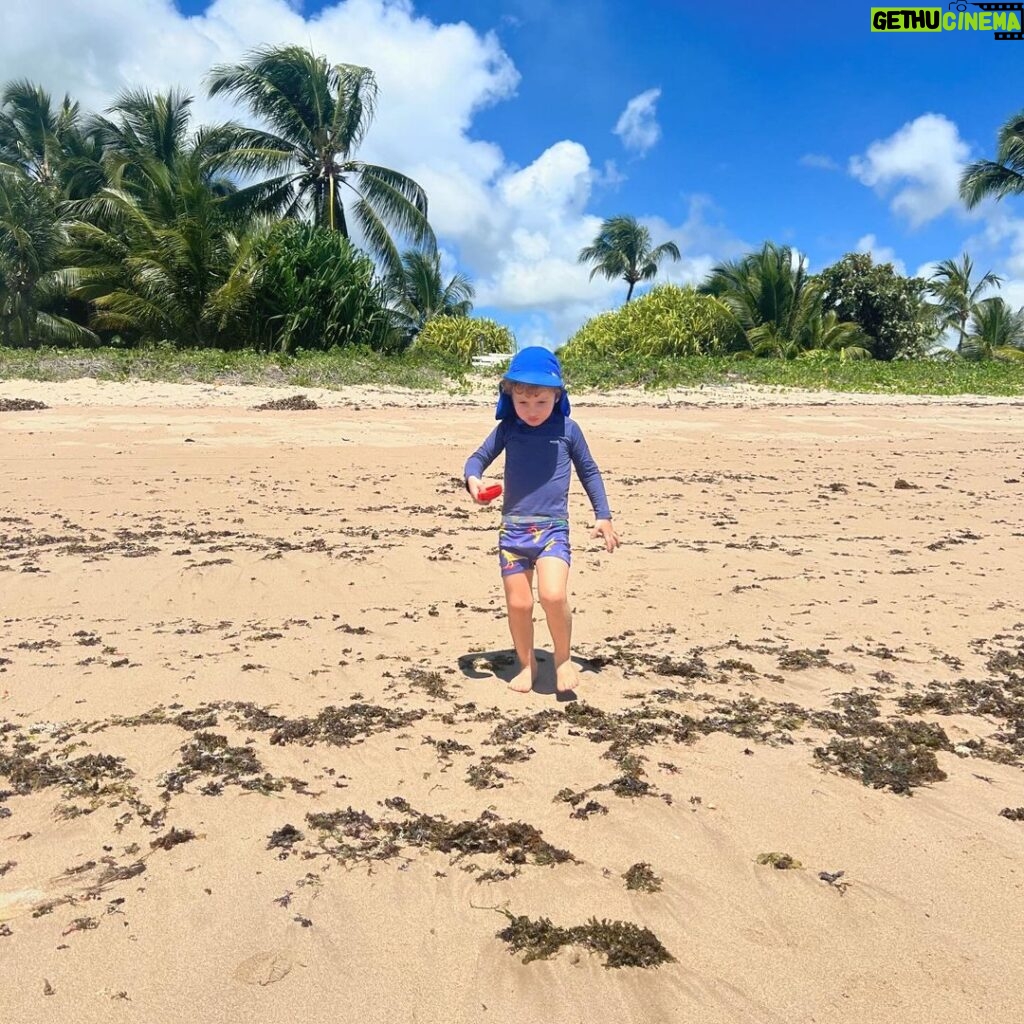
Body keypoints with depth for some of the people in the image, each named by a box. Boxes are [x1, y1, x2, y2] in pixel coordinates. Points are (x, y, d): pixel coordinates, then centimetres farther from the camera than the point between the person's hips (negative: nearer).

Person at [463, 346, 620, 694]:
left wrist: (603, 515, 9)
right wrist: (472, 478, -12)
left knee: (553, 595, -21)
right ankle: (527, 664, 26)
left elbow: (589, 471, 12)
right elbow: (479, 457, 12)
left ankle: (563, 658, 4)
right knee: (518, 604, 4)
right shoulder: (507, 429, 3)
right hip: (513, 529, 2)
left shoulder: (567, 429, 1)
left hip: (553, 529, -2)